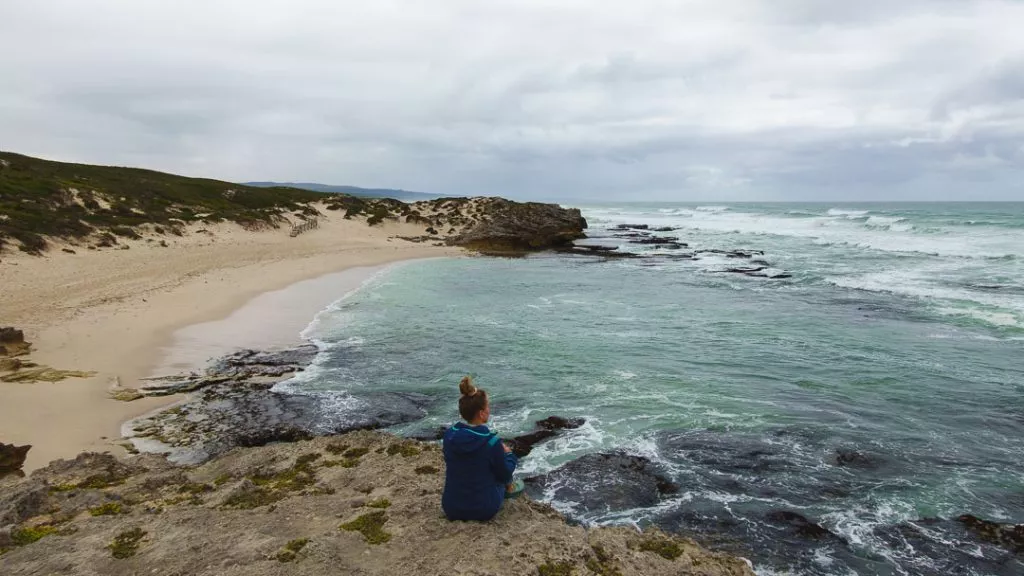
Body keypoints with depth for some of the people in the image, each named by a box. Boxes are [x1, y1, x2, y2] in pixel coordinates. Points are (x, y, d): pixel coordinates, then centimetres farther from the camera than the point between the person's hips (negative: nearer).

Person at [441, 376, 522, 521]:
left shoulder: (448, 435, -9)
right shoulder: (492, 442, -21)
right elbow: (505, 475, -6)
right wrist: (509, 454, 14)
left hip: (451, 509, 4)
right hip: (484, 510, -4)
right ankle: (509, 489, 45)